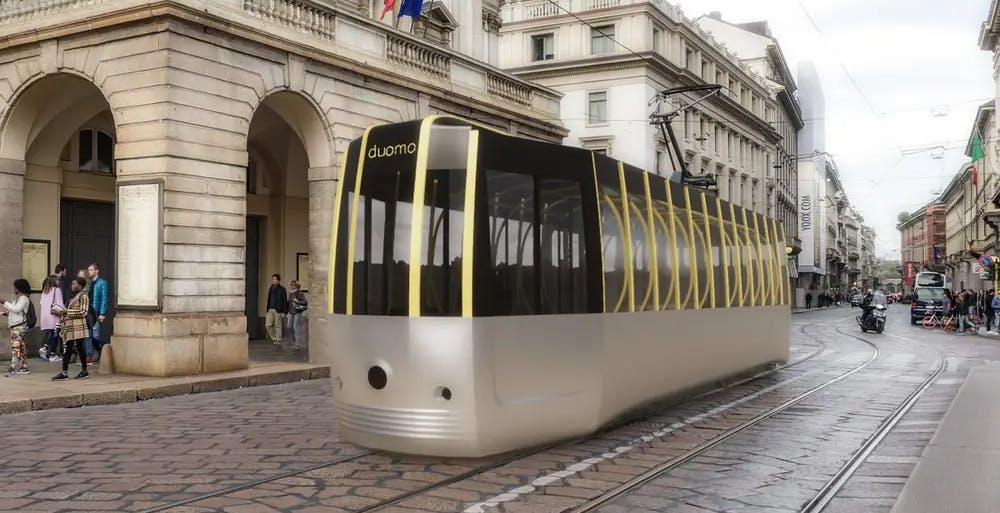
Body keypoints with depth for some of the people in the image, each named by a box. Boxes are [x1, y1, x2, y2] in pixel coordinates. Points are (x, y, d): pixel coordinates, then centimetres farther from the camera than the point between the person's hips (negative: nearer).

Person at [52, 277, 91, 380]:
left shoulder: (83, 296, -8)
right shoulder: (75, 296, 19)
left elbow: (83, 312, -16)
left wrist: (68, 312, -14)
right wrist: (65, 315, 10)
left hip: (77, 328, -9)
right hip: (70, 328, 9)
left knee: (79, 349, -1)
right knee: (66, 350, 4)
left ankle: (85, 371, 8)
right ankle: (64, 373, 3)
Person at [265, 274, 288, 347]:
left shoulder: (282, 289, -5)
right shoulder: (271, 289, 15)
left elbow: (285, 301, -8)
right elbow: (269, 300, 19)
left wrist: (283, 312, -13)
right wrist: (267, 309, 14)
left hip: (278, 310, -6)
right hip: (270, 310, 6)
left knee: (277, 326, -2)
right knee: (267, 325, 0)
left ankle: (278, 341, 5)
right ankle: (273, 338, 15)